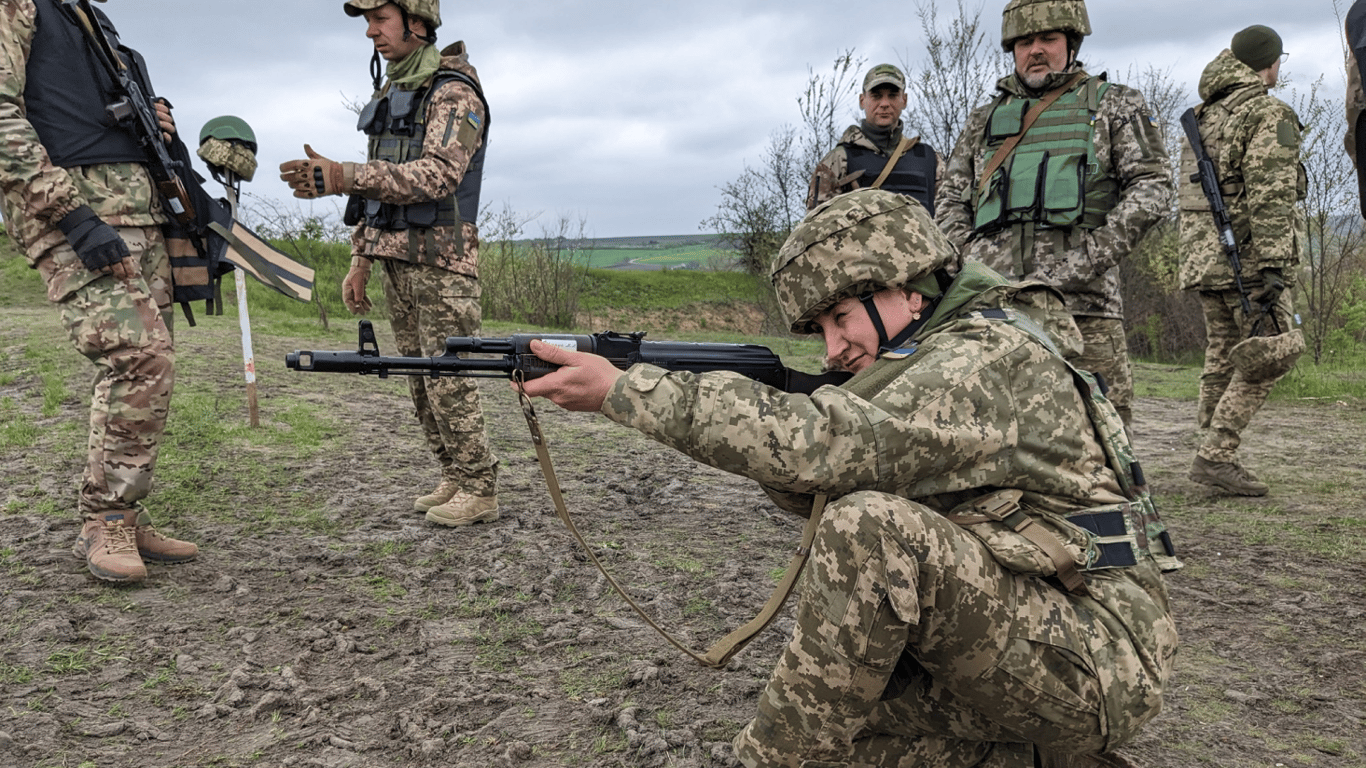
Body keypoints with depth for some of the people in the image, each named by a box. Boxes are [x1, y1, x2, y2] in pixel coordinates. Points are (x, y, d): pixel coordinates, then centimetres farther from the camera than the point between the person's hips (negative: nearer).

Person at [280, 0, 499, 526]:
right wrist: (360, 260, 17)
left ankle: (479, 491, 3)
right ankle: (454, 478, 20)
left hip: (440, 257, -8)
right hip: (395, 259, 8)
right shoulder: (388, 93, 19)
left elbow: (437, 174, -24)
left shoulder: (453, 91, -9)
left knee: (448, 380, -7)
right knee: (420, 380, 10)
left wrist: (341, 177, -31)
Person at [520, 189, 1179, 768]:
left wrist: (625, 390, -30)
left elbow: (831, 445, -32)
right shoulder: (924, 364, 11)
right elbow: (821, 489, 11)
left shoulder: (988, 358, -18)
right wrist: (740, 428, -9)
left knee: (872, 525, -30)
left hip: (1099, 663, -9)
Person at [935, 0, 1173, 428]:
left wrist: (1078, 266, -10)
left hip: (1082, 303, -2)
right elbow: (950, 202, 18)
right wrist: (977, 265, -2)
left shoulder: (1114, 106, 16)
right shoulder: (984, 120, 24)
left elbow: (1151, 189, 4)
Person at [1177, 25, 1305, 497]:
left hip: (1203, 257, 8)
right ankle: (1214, 457, -10)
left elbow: (1187, 194, 19)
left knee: (1223, 358, 12)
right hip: (1247, 259, -8)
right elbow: (1270, 197, -17)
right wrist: (1273, 267, -21)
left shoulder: (1203, 118, 17)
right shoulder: (1270, 115, -7)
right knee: (1267, 358, -4)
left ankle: (1217, 457, 13)